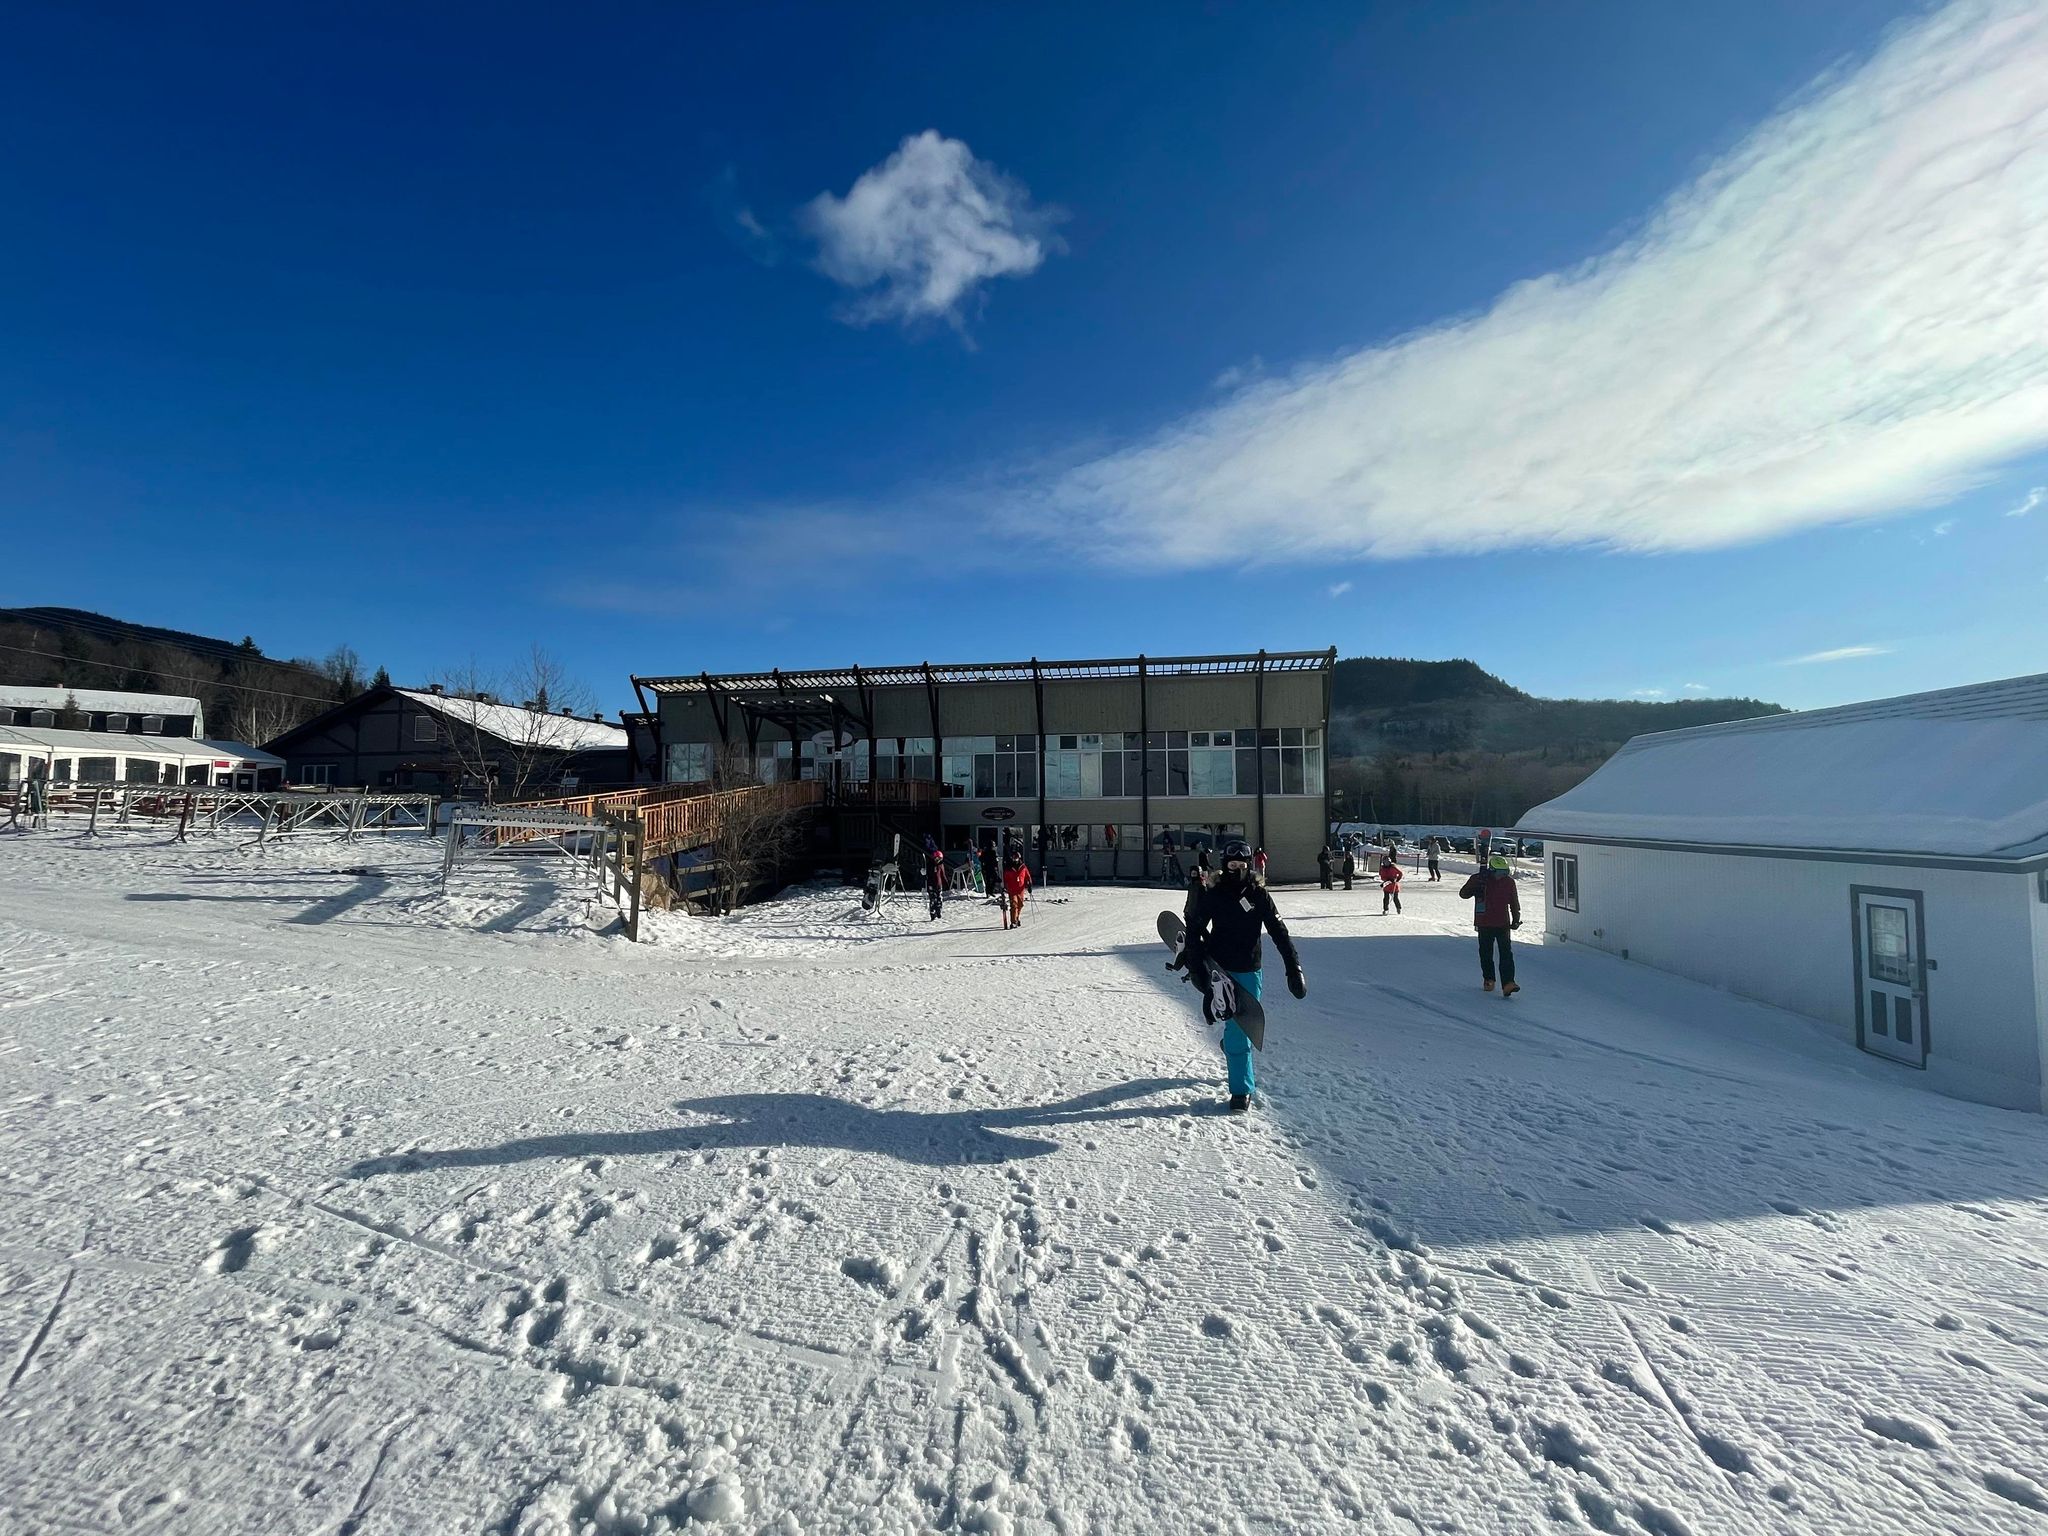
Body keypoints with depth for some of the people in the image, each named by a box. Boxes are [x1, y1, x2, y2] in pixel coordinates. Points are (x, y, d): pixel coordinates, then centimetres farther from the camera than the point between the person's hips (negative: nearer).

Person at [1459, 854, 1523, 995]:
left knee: (1506, 953, -11)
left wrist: (1516, 919, 3)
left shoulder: (1509, 882, 1)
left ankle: (1508, 983, -16)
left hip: (1503, 924, 1)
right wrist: (1475, 888, -24)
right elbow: (1463, 893, -5)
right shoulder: (1478, 878, -6)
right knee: (1486, 953, 12)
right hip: (1484, 924, 0)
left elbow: (1514, 903, 11)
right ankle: (1488, 979, 30)